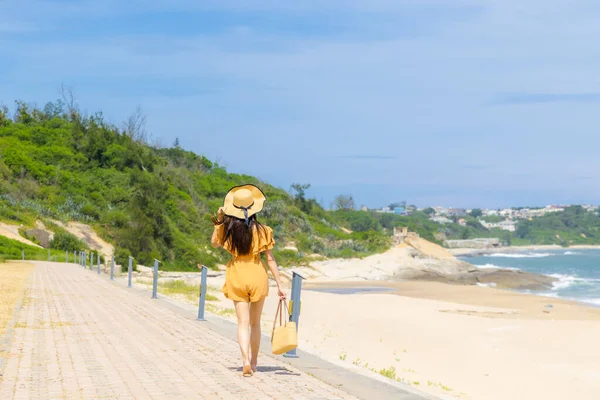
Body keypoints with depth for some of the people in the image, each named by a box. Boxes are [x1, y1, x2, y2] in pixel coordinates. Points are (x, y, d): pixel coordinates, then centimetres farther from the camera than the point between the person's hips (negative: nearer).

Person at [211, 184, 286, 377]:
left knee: (243, 322, 1)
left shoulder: (227, 229, -5)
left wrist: (219, 220, 17)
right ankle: (253, 361, 26)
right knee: (255, 323, 16)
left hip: (236, 277, 0)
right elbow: (270, 259, -4)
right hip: (257, 275, 0)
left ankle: (246, 361, -18)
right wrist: (279, 285, 2)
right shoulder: (262, 230, -7)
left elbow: (214, 243, 17)